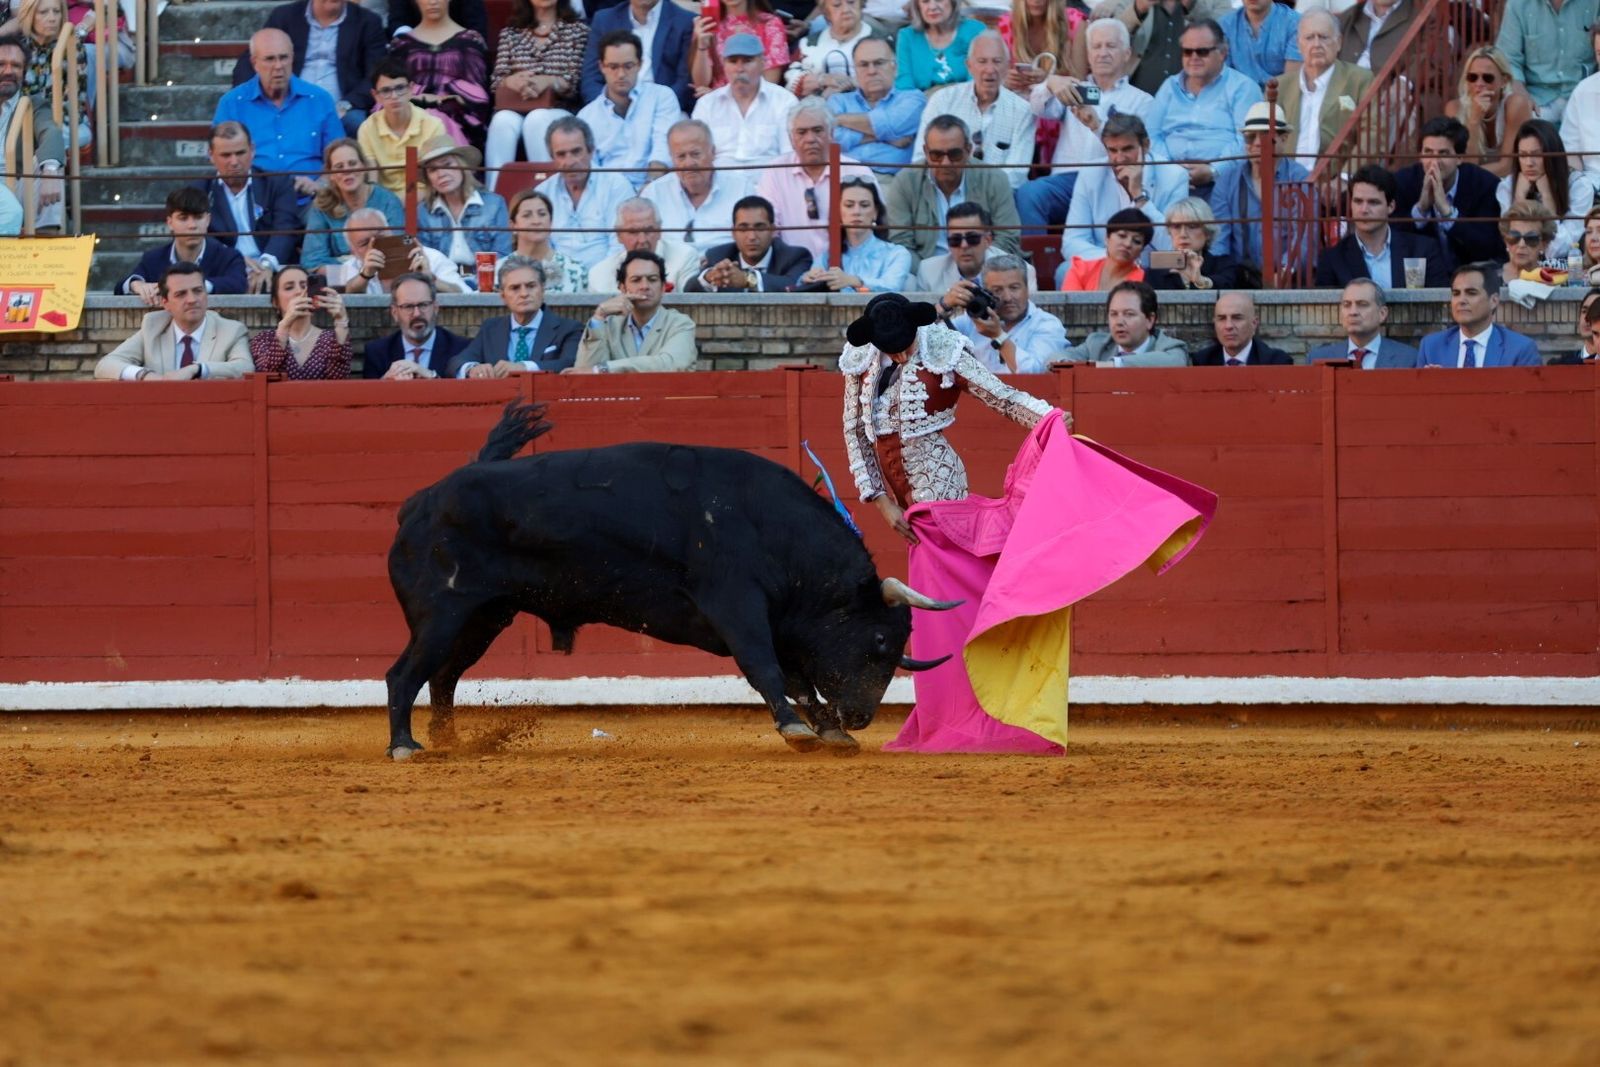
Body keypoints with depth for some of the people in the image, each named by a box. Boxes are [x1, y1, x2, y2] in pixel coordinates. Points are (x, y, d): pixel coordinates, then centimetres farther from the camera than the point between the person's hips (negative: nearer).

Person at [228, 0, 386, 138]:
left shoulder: (368, 23, 8)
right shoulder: (284, 16, 11)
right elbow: (246, 65, 8)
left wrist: (345, 105, -18)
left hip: (338, 111, -1)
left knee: (354, 121, -35)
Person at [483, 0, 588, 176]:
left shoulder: (578, 29, 13)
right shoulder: (510, 33, 21)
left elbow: (578, 81, 2)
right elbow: (496, 81, 11)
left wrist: (548, 81, -19)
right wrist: (512, 81, -14)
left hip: (559, 108, -2)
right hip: (515, 108, 2)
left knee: (536, 120, -36)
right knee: (503, 121, -33)